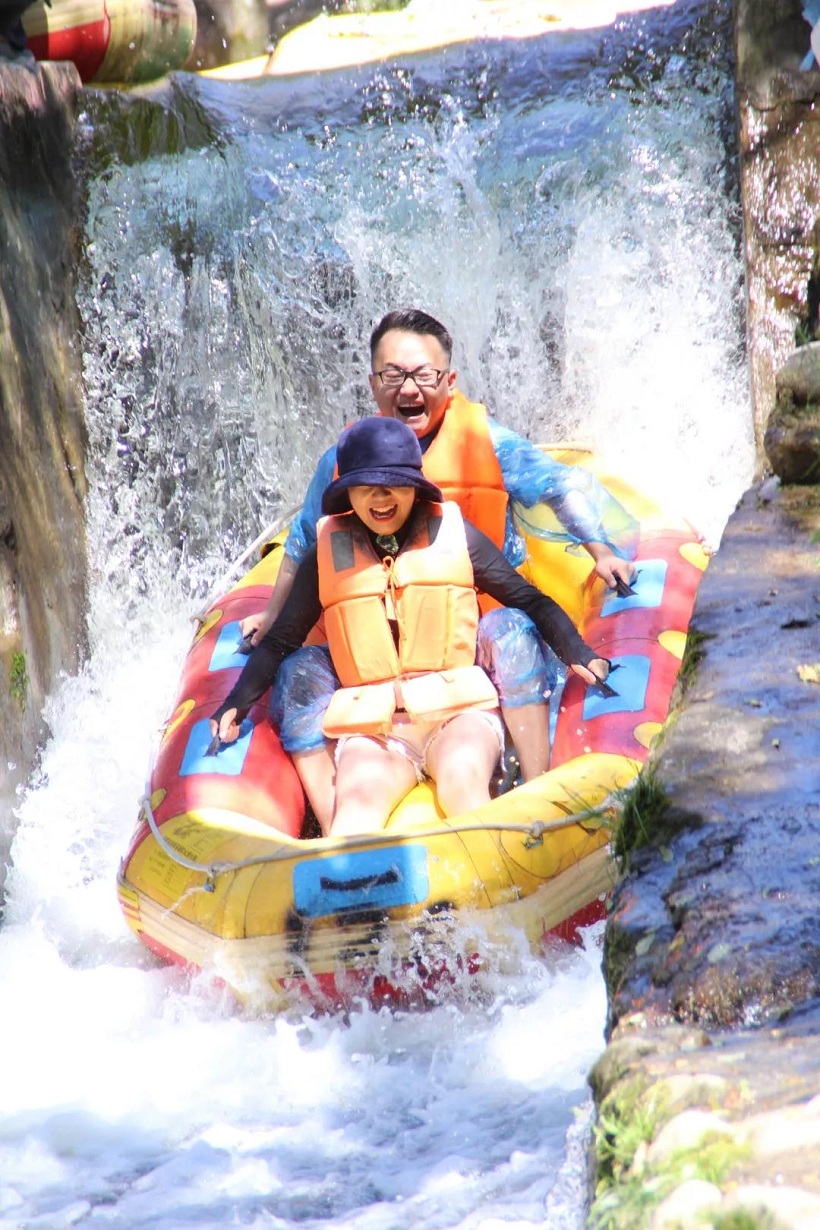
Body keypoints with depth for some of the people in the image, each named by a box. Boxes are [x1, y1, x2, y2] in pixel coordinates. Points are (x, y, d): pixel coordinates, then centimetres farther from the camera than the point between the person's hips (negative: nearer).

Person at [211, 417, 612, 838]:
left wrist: (579, 654, -2)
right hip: (372, 728, 0)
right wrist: (236, 705, 9)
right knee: (359, 796, -32)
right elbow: (281, 640, 20)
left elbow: (529, 601, 12)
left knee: (461, 778, -34)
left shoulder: (454, 532, 10)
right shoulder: (327, 553, 12)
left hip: (461, 711, 0)